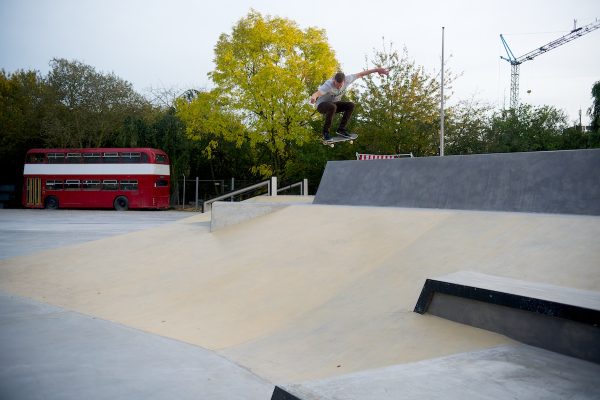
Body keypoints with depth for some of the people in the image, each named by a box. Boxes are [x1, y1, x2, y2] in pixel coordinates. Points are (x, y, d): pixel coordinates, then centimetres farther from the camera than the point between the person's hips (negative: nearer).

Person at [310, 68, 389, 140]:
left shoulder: (347, 80, -18)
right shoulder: (328, 85, -35)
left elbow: (360, 74, -8)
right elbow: (317, 93, -50)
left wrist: (376, 70, -7)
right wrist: (313, 98, -75)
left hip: (333, 103, 6)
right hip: (322, 105, -6)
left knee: (351, 105, -14)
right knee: (332, 107, -39)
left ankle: (341, 128, -10)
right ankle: (325, 131, -25)